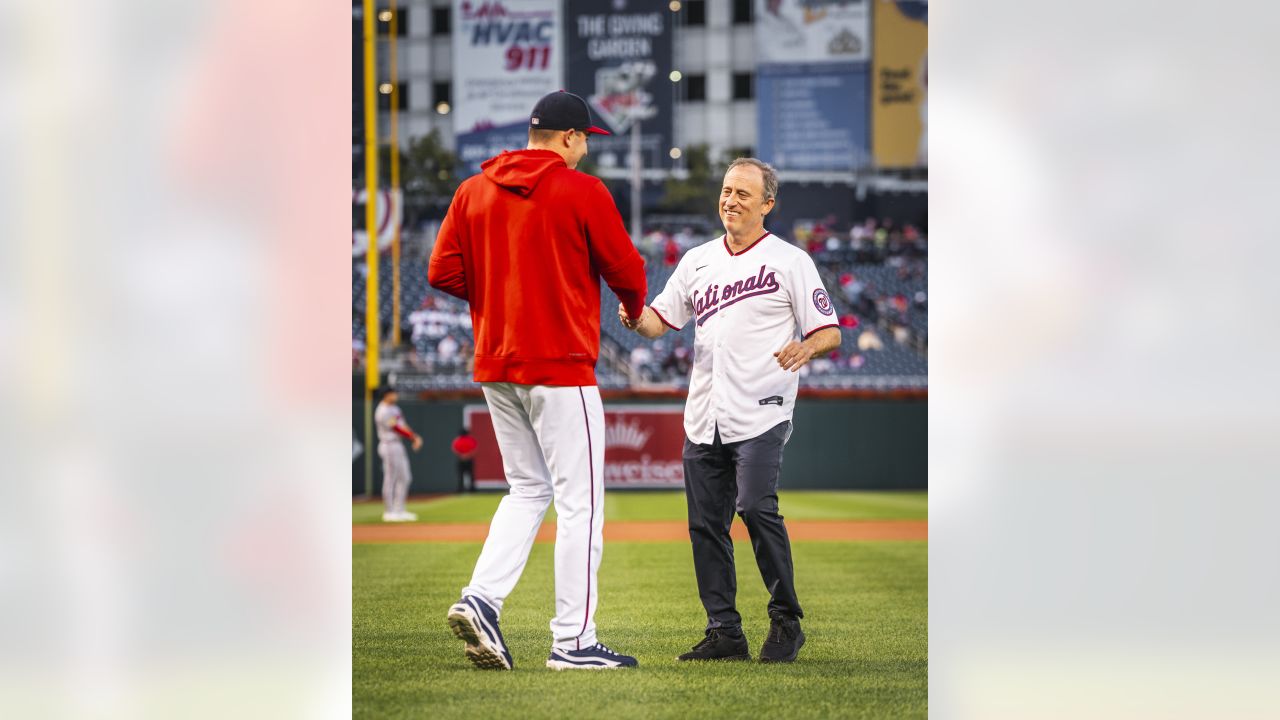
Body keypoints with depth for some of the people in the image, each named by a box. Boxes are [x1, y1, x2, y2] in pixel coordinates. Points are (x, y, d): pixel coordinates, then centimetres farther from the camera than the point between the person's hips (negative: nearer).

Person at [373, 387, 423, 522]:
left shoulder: (394, 408, 16)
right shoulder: (383, 412, -16)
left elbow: (403, 426, 12)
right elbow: (397, 429, -19)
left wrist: (415, 437, -3)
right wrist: (414, 437, -16)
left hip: (398, 445, 10)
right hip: (389, 446, -10)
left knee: (405, 478, 12)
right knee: (390, 479, -5)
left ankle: (399, 510, 18)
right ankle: (389, 512, 1)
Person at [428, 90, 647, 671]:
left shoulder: (473, 191, 7)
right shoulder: (583, 192, -8)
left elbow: (443, 273, 3)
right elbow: (625, 269, -4)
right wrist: (634, 311, 18)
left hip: (494, 363, 6)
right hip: (559, 365, -6)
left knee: (528, 491, 17)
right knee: (579, 499, -1)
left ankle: (481, 597, -1)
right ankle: (573, 641, -1)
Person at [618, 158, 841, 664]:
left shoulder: (790, 260, 1)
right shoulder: (698, 260, 17)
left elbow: (830, 332, -1)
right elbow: (659, 320, 17)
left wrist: (806, 347, -24)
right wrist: (634, 317, -6)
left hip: (761, 415, -6)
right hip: (703, 420, 6)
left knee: (757, 507, -21)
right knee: (706, 523, 5)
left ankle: (786, 622, -10)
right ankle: (724, 633, 13)